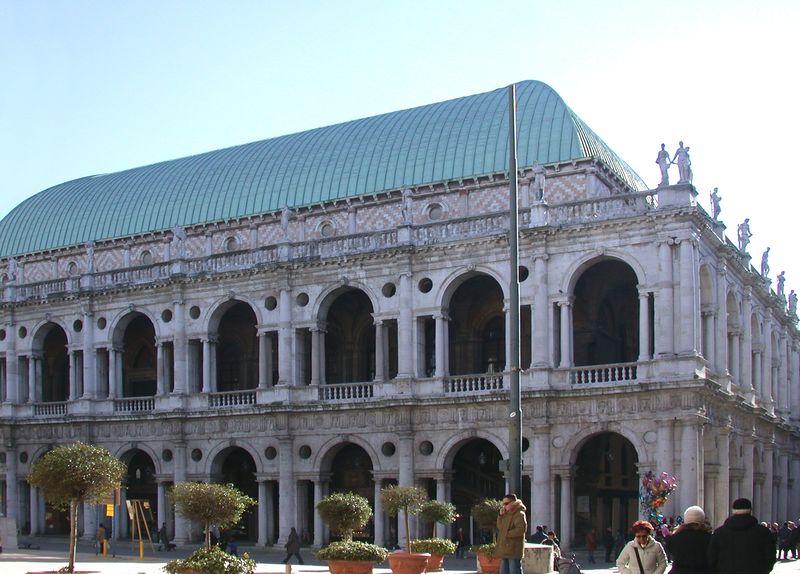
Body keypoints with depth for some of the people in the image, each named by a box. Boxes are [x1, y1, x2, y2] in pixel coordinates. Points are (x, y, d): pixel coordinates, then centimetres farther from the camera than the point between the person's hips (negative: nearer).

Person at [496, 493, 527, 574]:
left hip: (514, 550, -9)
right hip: (505, 550, 9)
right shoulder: (507, 514, 17)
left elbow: (521, 529, -23)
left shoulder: (519, 514, -11)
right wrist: (500, 515, 4)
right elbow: (500, 527, 17)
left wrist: (507, 534, -17)